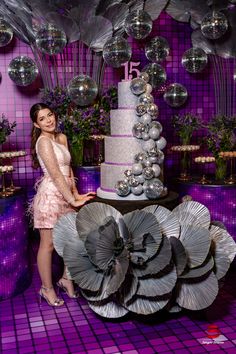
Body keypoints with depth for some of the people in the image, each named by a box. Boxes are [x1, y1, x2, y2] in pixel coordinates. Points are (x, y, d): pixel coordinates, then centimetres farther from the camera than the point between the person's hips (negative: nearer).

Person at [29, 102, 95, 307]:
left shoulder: (62, 138, 12)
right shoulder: (43, 141, -13)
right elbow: (56, 174, -18)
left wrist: (76, 194, 5)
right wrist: (72, 200, -16)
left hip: (64, 195, 8)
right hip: (50, 195, -8)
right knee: (48, 244, 3)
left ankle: (66, 279, 31)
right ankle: (47, 288, 18)